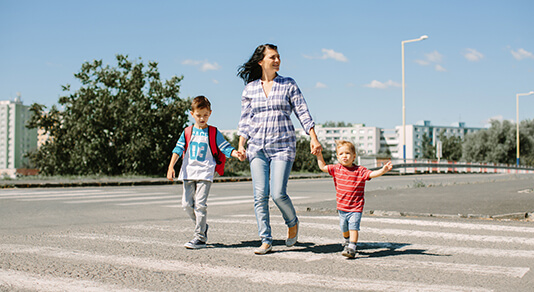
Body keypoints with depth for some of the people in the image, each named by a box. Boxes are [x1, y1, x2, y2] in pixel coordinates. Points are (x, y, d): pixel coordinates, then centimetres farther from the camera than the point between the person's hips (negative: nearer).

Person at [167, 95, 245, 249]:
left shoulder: (214, 133, 4)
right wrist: (171, 166, -6)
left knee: (200, 204, -10)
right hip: (189, 172, 3)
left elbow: (226, 147, -1)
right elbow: (178, 149, 5)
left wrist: (236, 153, -22)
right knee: (187, 203, 1)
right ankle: (202, 226, 25)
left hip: (205, 173, -3)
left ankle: (200, 237, -5)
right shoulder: (188, 132, 10)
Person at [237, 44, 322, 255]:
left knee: (278, 194, -11)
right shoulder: (250, 88, 9)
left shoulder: (288, 85, 5)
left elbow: (302, 112, 2)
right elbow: (245, 119, 11)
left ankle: (292, 223, 20)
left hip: (283, 145, -2)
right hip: (257, 146, 2)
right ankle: (266, 241, 5)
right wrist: (241, 145, 1)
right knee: (260, 195, -3)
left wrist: (313, 138, -8)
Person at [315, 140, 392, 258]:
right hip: (342, 207, 4)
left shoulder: (360, 171, -7)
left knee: (353, 227, -16)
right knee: (344, 228, 18)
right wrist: (319, 155, 3)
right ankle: (347, 241, 46)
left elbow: (372, 174, -17)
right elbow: (323, 167, 11)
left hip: (356, 208, -4)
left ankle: (352, 248, -15)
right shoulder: (336, 169, 2)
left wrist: (383, 170, -34)